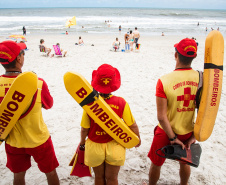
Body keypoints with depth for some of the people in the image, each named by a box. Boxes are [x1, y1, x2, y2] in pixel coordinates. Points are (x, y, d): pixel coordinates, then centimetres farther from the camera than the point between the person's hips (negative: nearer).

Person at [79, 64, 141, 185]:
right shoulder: (121, 102, -20)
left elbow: (84, 129, -10)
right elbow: (132, 126, -12)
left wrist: (82, 141, 10)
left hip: (94, 146, 0)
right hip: (115, 147, 0)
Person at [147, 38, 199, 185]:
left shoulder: (164, 81, -25)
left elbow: (161, 117, -24)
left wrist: (173, 138, -12)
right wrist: (194, 136, -2)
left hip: (166, 133, -3)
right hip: (188, 133, 4)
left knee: (156, 163, 22)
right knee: (185, 162, 30)